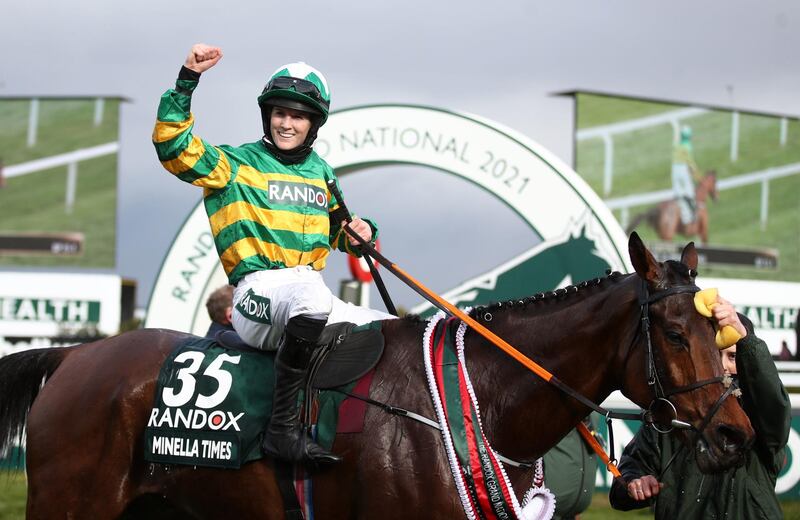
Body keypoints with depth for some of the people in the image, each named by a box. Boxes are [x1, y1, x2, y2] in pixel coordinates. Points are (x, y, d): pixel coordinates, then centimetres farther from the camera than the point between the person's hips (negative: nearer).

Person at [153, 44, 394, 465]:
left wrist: (358, 231, 11)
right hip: (259, 292, -7)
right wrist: (187, 80, -18)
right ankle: (282, 426, -38)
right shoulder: (237, 165, 4)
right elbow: (173, 145, -10)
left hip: (310, 295, 7)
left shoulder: (320, 172, 22)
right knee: (312, 295, -40)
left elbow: (337, 231, 35)